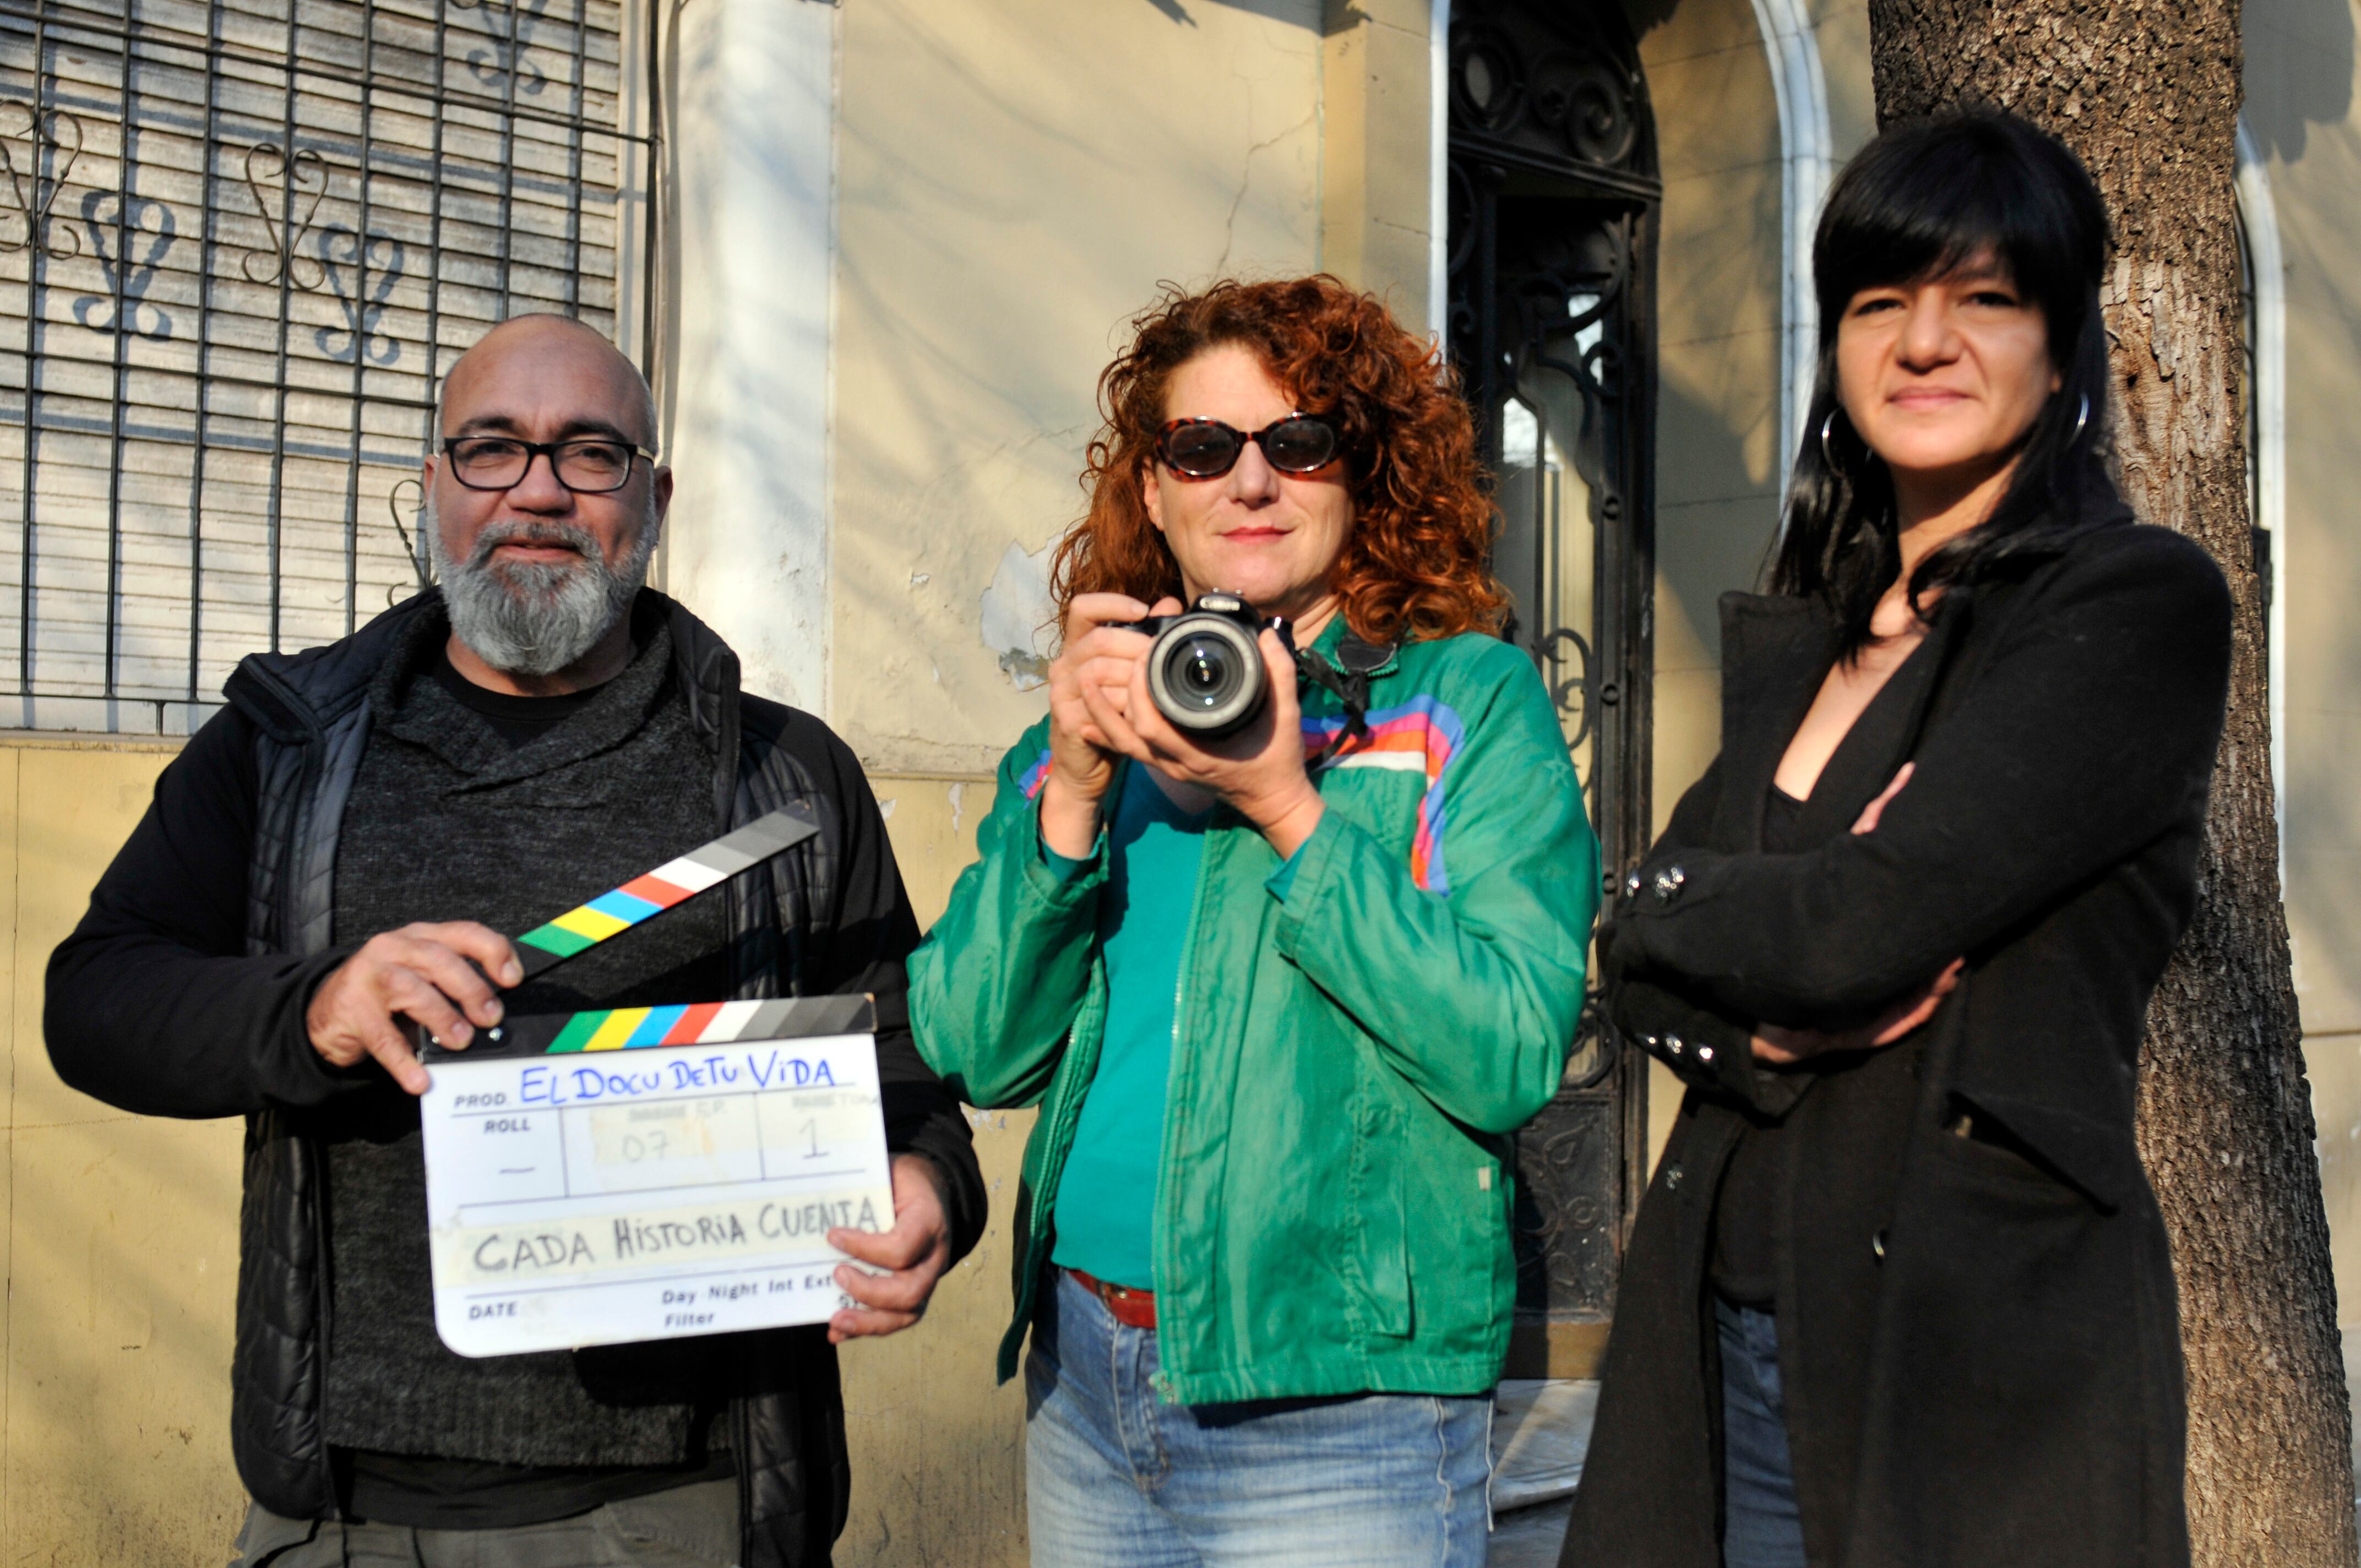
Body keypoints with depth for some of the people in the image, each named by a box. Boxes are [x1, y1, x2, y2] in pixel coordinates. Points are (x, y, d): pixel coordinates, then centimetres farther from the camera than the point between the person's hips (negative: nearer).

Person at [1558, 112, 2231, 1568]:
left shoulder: (2142, 604, -8)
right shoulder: (1794, 640, 13)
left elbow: (1871, 925, -18)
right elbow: (1642, 965, 8)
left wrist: (1667, 904, -1)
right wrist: (1758, 1024, -12)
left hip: (1986, 1358, -6)